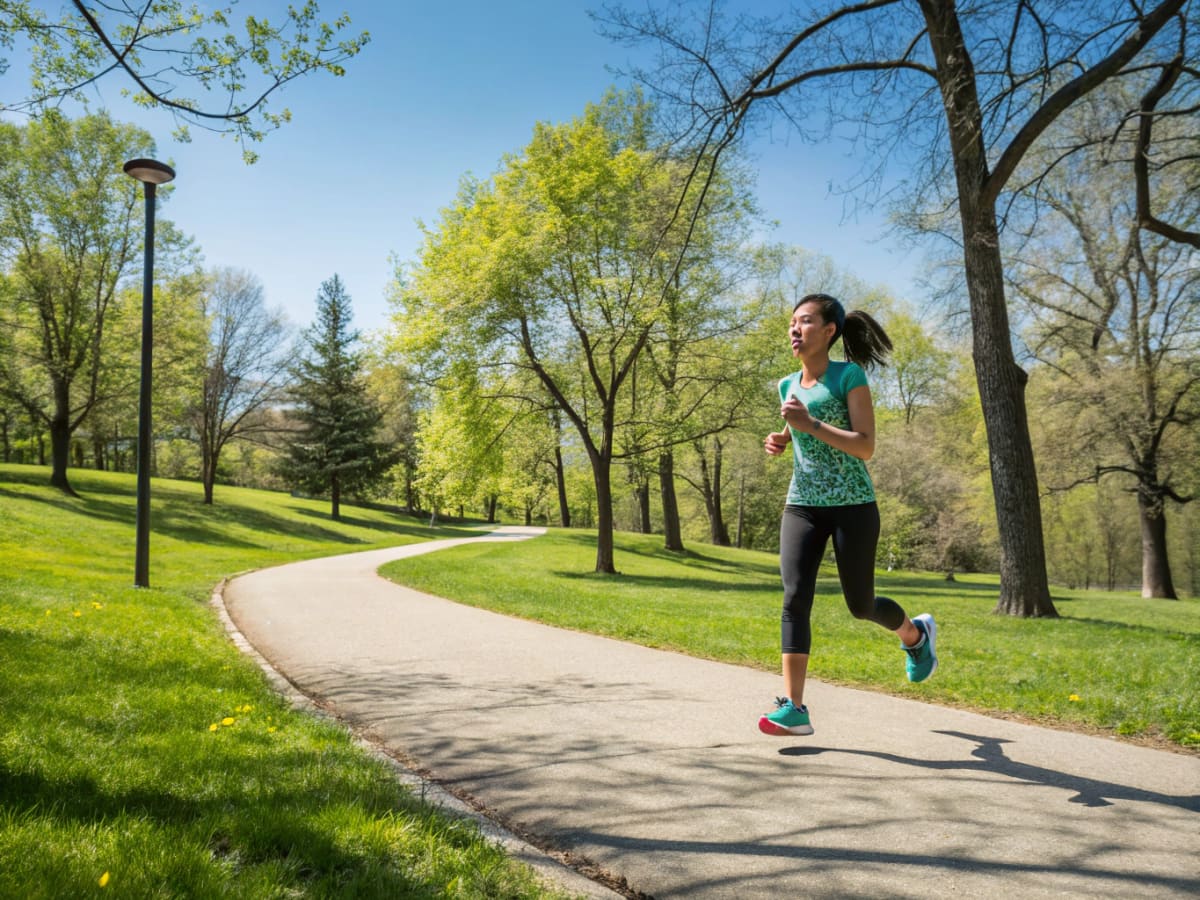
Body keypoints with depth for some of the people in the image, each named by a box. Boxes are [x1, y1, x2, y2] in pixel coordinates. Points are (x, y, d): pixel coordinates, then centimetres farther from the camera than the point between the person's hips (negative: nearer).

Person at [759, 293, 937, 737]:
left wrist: (810, 424, -25)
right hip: (802, 506, 4)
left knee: (861, 605, 9)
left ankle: (915, 634, 43)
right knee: (795, 597, -12)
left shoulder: (849, 375, -8)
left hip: (852, 505, -4)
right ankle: (793, 708, -10)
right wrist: (782, 441, 5)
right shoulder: (788, 385, 9)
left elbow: (866, 447, -15)